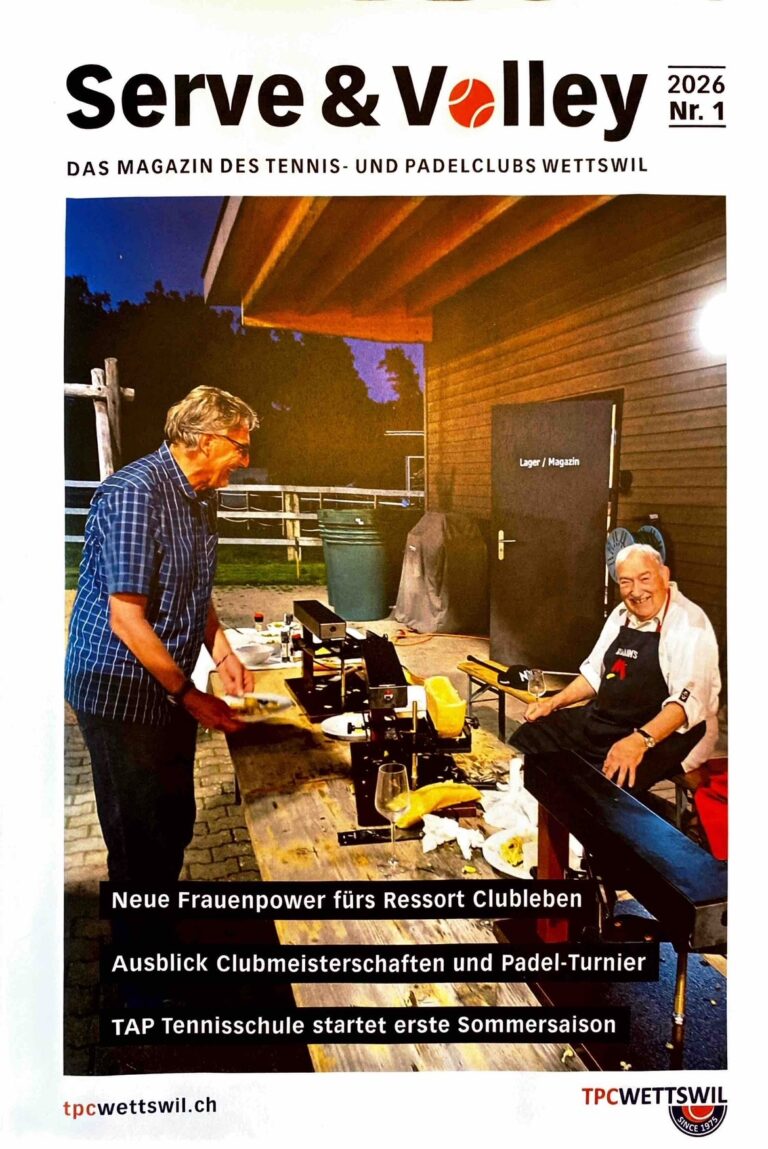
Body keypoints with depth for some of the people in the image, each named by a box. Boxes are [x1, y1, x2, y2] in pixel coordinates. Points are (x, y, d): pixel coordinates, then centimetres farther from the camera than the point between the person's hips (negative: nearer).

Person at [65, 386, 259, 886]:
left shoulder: (201, 495, 7)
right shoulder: (136, 493, -22)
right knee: (141, 838, 6)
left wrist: (224, 656, 5)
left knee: (176, 824, 19)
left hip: (169, 689, 9)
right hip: (121, 693, -9)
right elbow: (126, 620, -24)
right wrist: (188, 695, -17)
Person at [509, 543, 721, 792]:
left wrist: (640, 740, -38)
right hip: (602, 720, 8)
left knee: (603, 782, -34)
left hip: (662, 735, -8)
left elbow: (689, 699, -25)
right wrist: (554, 702, 9)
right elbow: (595, 672, 22)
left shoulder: (690, 623, -14)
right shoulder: (621, 615, 10)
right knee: (527, 738, -2)